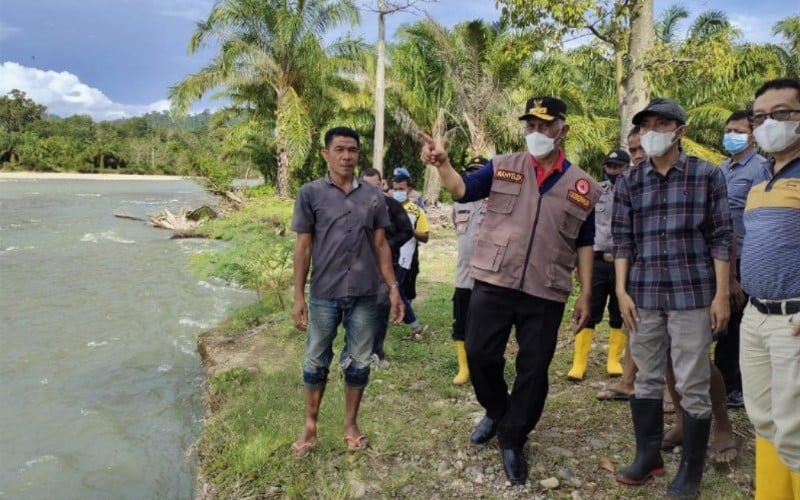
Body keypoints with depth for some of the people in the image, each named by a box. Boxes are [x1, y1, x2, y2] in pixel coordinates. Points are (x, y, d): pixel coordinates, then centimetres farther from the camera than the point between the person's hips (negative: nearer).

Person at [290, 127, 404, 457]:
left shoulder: (373, 197, 5)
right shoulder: (310, 194, -2)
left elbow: (381, 246, 9)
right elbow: (303, 248, -1)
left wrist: (393, 287, 3)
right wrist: (298, 297, -5)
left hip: (364, 296, 2)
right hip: (324, 296, -1)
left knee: (358, 363, 11)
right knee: (316, 361, 11)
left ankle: (351, 424, 28)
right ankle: (310, 425, 28)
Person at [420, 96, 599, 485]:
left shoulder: (583, 187, 6)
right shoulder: (503, 167, 4)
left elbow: (584, 245, 9)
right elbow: (462, 191, -4)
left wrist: (585, 295, 5)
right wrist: (442, 163, -23)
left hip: (546, 294, 0)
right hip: (493, 284, 0)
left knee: (533, 369, 7)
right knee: (479, 355, 5)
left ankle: (512, 440, 26)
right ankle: (496, 411, 35)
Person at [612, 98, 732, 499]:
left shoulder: (707, 175, 0)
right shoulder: (629, 182, 6)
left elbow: (721, 238, -2)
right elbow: (622, 239, 6)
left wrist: (722, 294, -6)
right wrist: (621, 290, -1)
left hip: (692, 295, -3)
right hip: (644, 296, 3)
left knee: (693, 386, 5)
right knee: (647, 380, 13)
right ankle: (648, 456, 28)